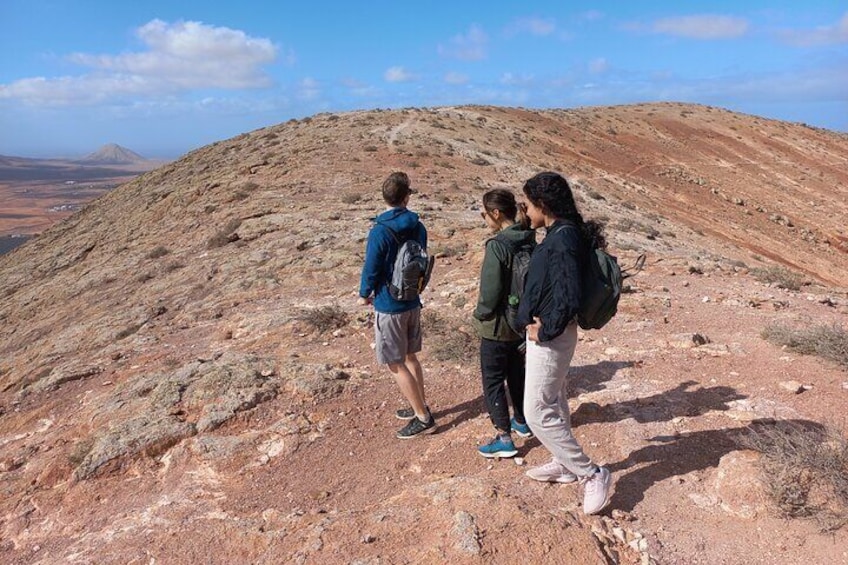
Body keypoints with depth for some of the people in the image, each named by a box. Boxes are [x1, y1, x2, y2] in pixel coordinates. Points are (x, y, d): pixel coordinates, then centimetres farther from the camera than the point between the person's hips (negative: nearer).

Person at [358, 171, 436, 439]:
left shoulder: (380, 231, -20)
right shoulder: (418, 227, -1)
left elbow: (371, 269, -14)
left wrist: (364, 294, 5)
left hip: (389, 306, -7)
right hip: (413, 302, 7)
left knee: (396, 364, 4)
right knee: (410, 357, 22)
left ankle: (423, 418, 11)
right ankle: (420, 407, 33)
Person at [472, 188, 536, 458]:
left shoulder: (497, 246, -24)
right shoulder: (530, 242, 0)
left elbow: (490, 292, -24)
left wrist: (479, 315, -6)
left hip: (498, 326, -8)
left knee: (493, 381, 6)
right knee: (517, 373, 24)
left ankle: (504, 439, 12)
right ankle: (521, 422, 40)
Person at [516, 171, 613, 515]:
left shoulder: (562, 239, -24)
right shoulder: (561, 234, 7)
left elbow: (569, 299, -30)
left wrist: (545, 332, -18)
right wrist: (541, 325, 9)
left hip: (551, 338, -10)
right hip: (549, 333, 10)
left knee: (538, 412, -2)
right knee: (554, 403, 22)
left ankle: (592, 475, 9)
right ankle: (565, 464, 40)